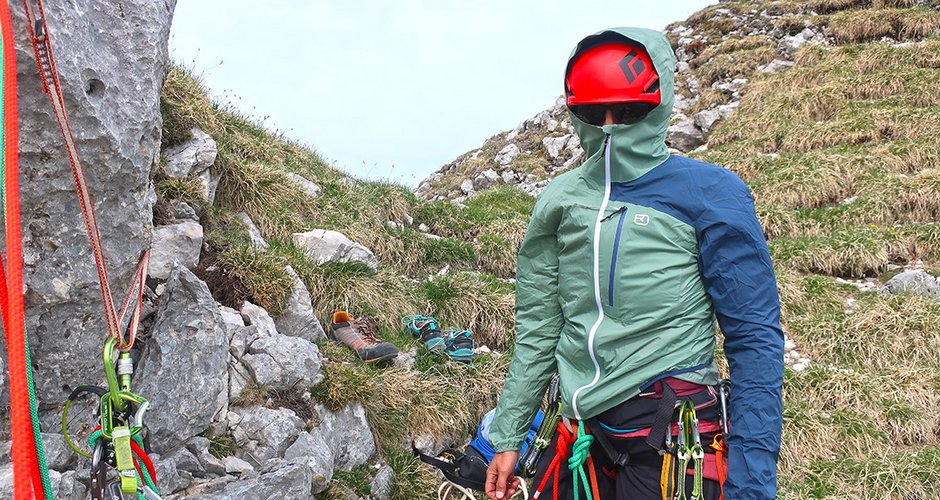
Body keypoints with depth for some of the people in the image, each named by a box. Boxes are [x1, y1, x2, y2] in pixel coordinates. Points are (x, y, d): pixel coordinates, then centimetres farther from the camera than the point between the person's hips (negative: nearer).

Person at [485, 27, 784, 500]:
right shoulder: (558, 200, 5)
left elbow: (755, 337, -9)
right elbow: (538, 329, 10)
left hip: (670, 434, -4)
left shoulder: (711, 193, -8)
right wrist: (508, 436, 9)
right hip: (582, 430, 4)